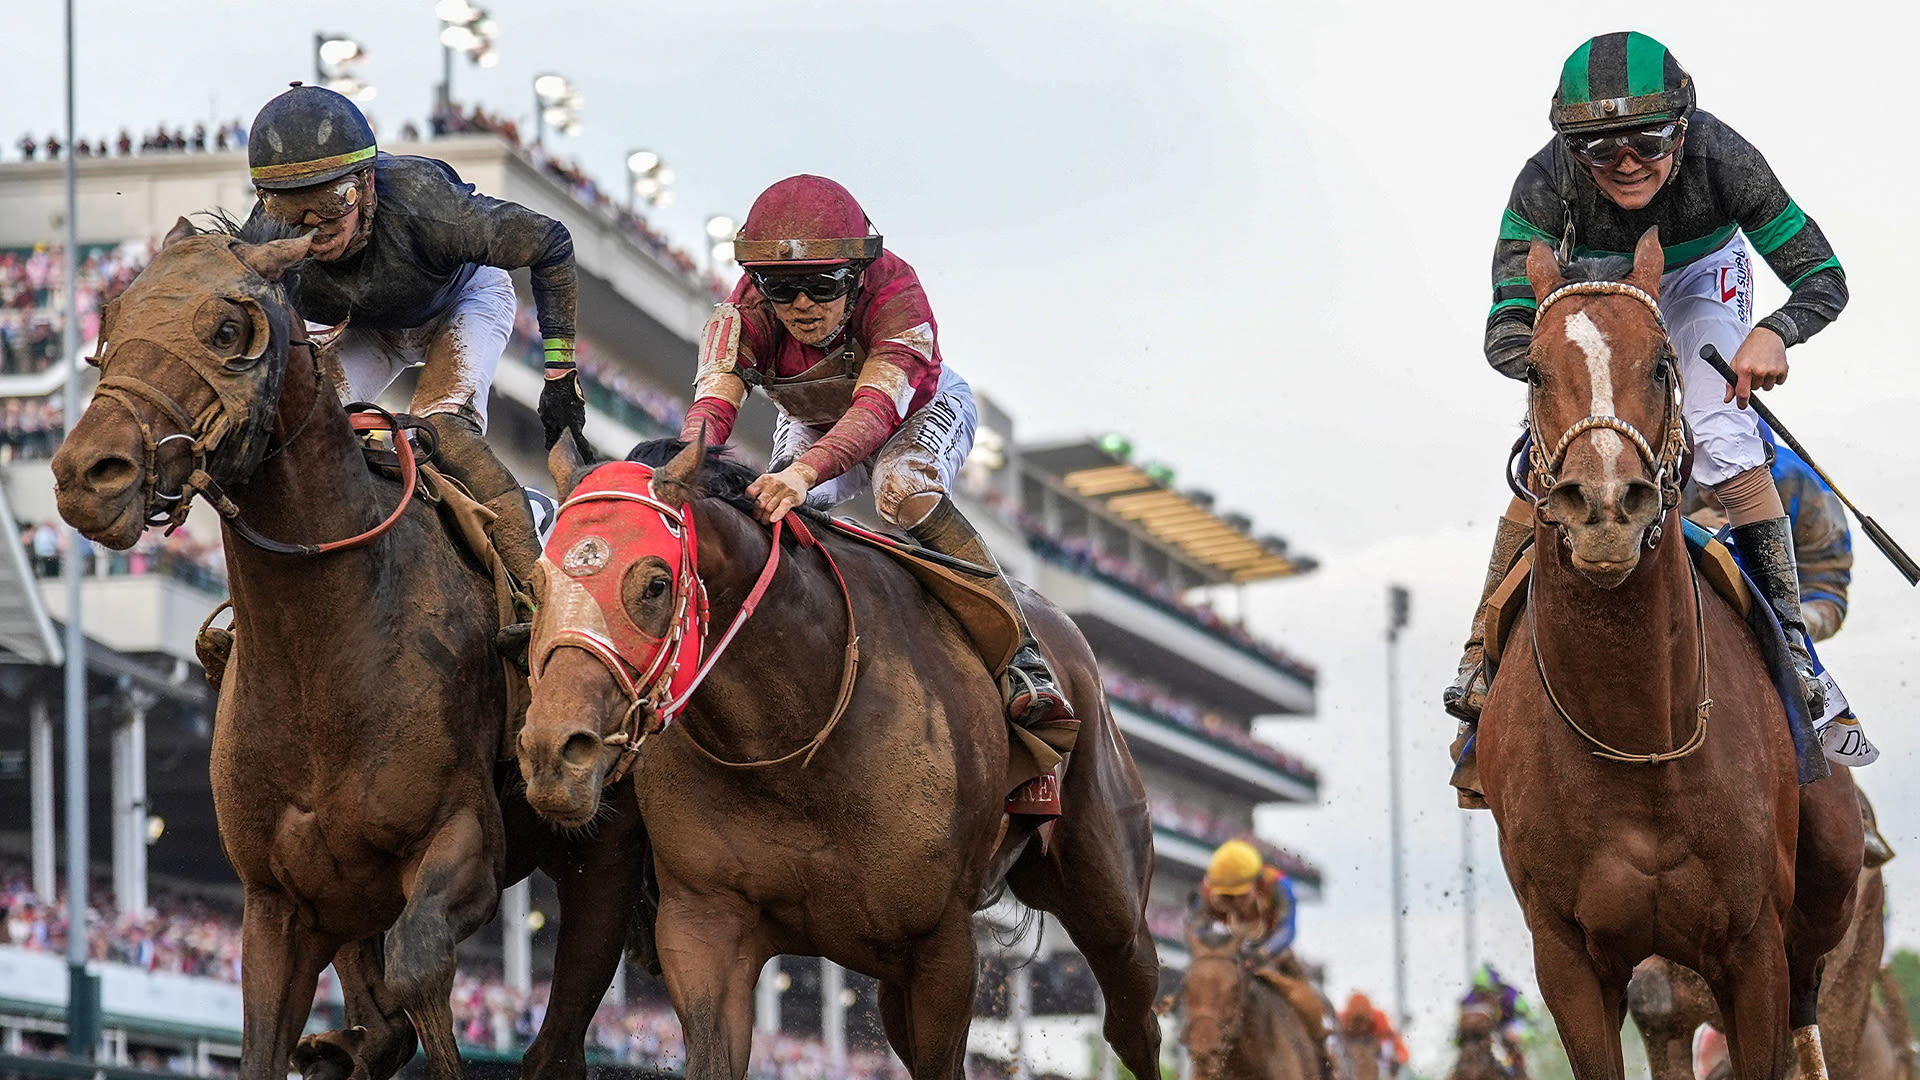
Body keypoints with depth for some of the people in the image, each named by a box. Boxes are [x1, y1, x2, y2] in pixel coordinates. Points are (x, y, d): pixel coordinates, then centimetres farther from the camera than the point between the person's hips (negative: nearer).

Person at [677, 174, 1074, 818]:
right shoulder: (745, 314, -29)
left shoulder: (896, 295, -39)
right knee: (770, 509, -24)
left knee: (904, 489, -36)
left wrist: (807, 470, -70)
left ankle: (1024, 668, -39)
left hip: (923, 411, -4)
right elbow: (713, 404, -41)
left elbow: (877, 408, -52)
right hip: (812, 424, 4)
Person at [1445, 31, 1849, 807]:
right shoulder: (1546, 185, -35)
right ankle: (1484, 658, -4)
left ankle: (1788, 636, -13)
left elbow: (1824, 277, -28)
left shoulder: (1720, 158, -36)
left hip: (1698, 279, 0)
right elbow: (1504, 333, -34)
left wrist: (1775, 333, -49)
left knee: (1721, 438, -23)